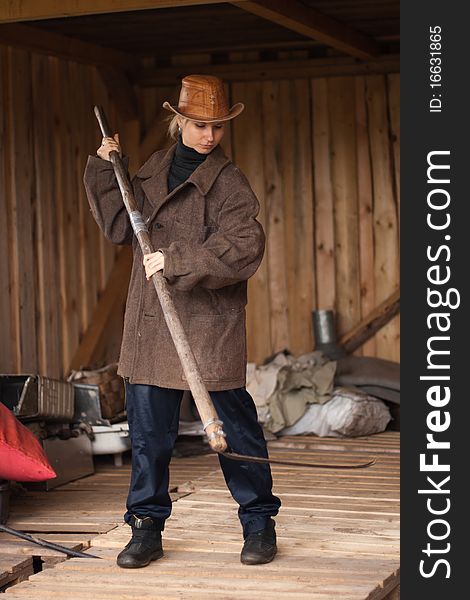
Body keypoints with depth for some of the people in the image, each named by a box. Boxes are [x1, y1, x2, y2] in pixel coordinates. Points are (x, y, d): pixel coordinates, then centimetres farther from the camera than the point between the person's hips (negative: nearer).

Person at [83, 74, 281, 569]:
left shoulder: (229, 183, -6)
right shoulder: (153, 171, 12)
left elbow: (244, 249, -18)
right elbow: (120, 227, 17)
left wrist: (177, 262, -22)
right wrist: (105, 172, 9)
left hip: (211, 326, -5)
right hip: (149, 324, 5)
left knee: (233, 425, 1)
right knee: (148, 429, 7)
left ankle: (259, 523, 16)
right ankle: (147, 527, 18)